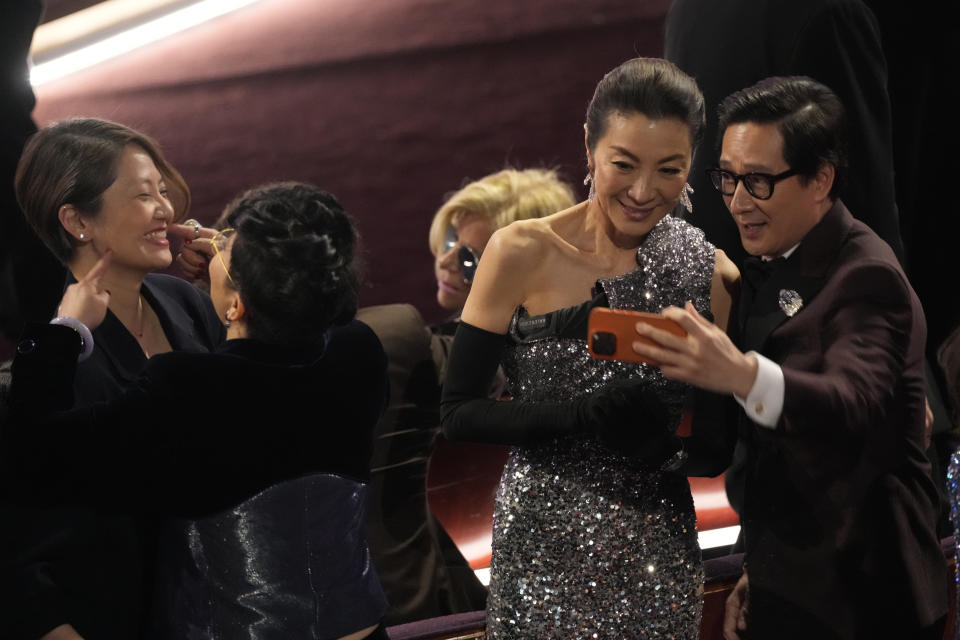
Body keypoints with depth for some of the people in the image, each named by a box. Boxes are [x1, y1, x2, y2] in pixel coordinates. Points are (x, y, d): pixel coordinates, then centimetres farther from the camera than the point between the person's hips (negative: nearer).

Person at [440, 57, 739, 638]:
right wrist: (587, 416, -23)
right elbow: (460, 413, -10)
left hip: (661, 552, 2)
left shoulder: (710, 272, -3)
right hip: (546, 550, -2)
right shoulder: (523, 254, -10)